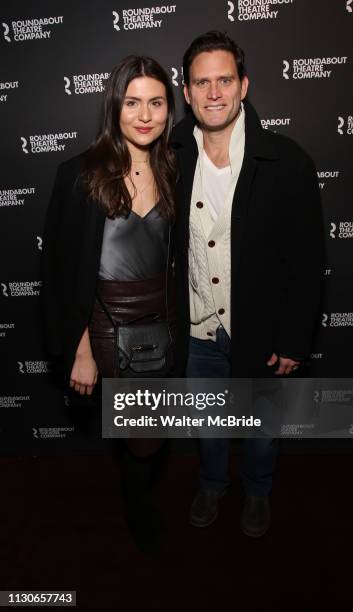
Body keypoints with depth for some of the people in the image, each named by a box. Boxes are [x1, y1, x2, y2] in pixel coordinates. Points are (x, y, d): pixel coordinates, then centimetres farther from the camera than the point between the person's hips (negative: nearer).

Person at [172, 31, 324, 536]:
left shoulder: (288, 162, -16)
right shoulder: (171, 158, -7)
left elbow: (307, 260, -12)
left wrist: (294, 342, -11)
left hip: (261, 333, -2)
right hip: (198, 330, 2)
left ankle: (258, 491, 53)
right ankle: (212, 484, 55)